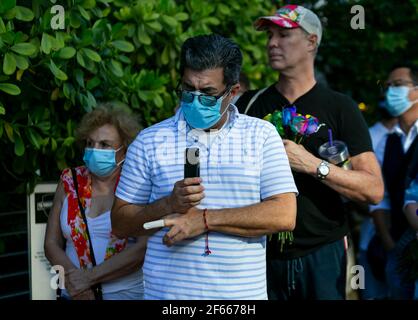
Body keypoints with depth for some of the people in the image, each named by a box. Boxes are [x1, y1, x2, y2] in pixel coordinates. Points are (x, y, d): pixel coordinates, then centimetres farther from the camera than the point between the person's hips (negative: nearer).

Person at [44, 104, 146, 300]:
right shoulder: (69, 182, 4)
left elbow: (144, 248, -17)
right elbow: (52, 244, 4)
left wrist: (89, 277, -18)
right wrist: (72, 281, -13)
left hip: (126, 293, -3)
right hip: (74, 295, 3)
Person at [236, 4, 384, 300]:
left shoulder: (339, 107, -1)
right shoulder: (249, 105, 6)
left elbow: (374, 190, -9)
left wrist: (312, 164, -18)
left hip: (322, 253, -2)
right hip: (262, 252, 2)